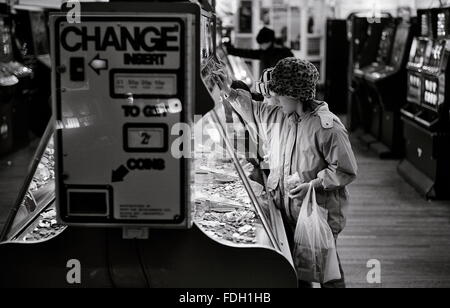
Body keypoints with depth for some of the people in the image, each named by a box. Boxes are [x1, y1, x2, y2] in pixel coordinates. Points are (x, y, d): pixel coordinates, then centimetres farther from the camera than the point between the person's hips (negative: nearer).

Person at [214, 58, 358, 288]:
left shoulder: (328, 127, -18)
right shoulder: (277, 117, 6)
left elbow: (346, 171, -16)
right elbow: (253, 110, 25)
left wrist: (313, 185, -22)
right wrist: (229, 92, 16)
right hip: (286, 212, 7)